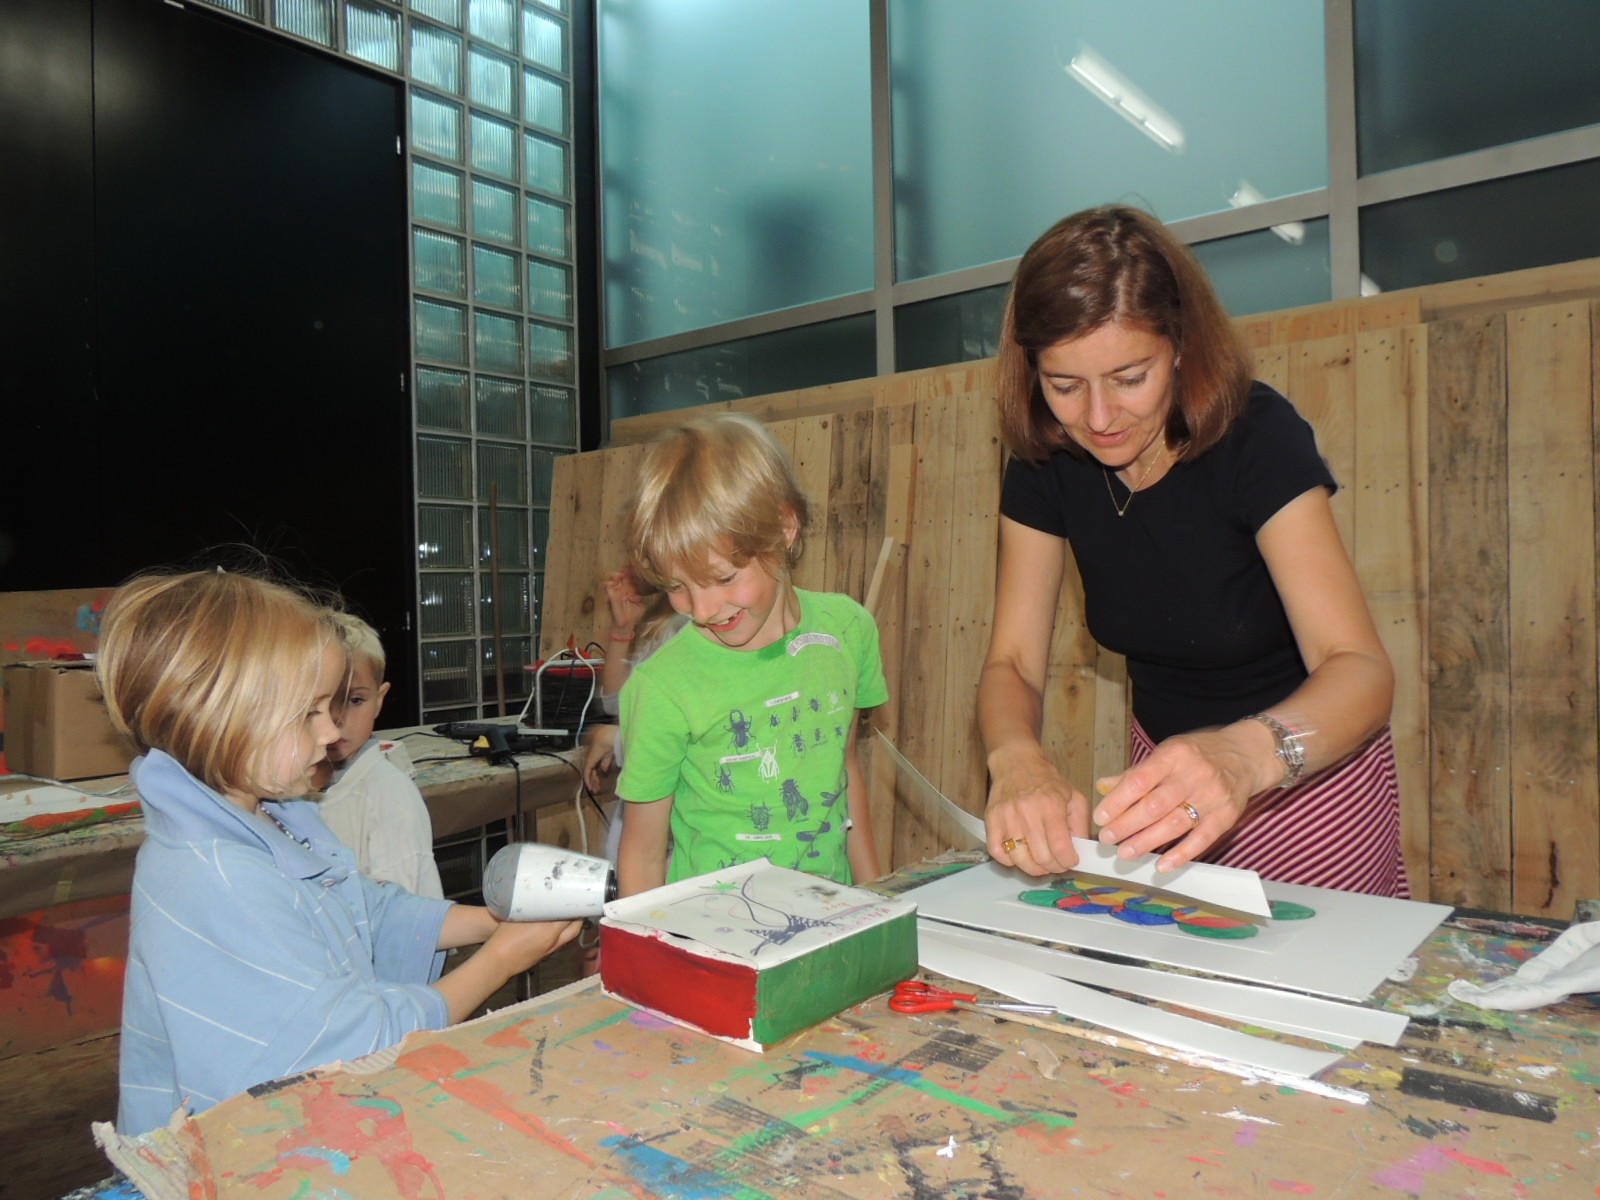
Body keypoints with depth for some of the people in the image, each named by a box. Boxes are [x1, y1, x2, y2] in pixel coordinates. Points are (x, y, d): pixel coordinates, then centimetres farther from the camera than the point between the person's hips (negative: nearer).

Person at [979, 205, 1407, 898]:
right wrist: (1016, 760, -37)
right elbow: (1012, 663, -14)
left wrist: (1245, 753, -55)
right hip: (1167, 768, 4)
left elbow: (1363, 671, -34)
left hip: (1308, 774, -3)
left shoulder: (1255, 435, -25)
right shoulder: (1044, 463, -13)